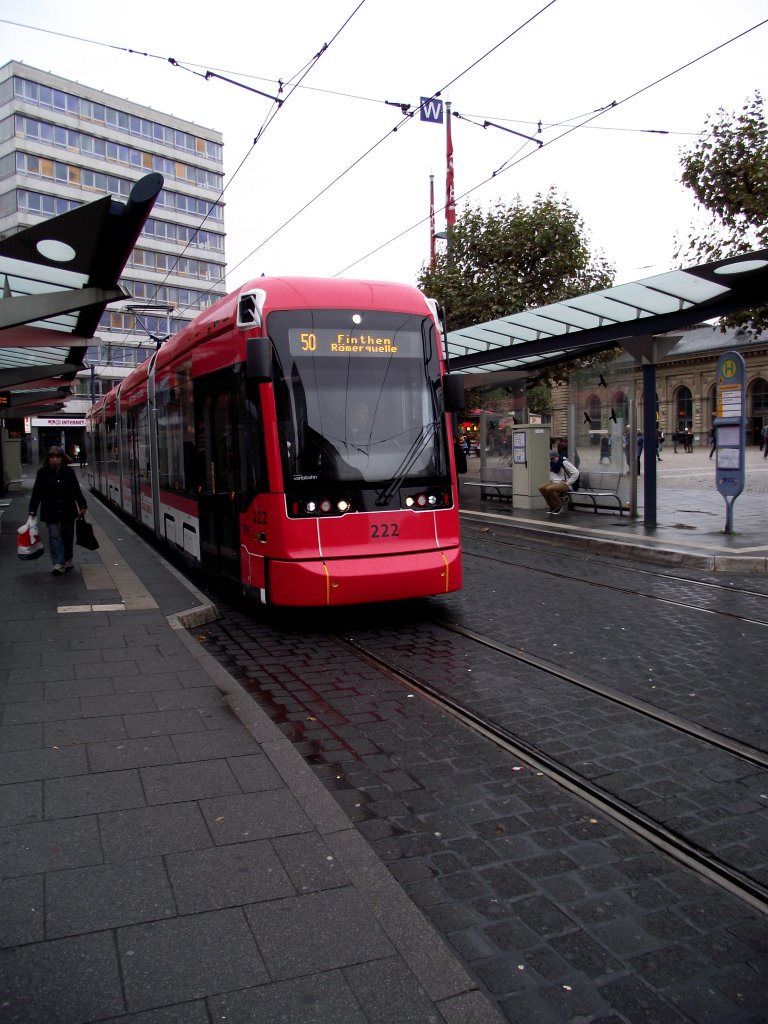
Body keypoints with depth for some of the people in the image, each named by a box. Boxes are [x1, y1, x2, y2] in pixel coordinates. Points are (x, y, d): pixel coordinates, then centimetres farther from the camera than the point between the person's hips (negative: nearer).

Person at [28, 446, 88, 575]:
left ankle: (67, 560, 28)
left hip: (68, 510, 2)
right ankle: (58, 563, -11)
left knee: (67, 535, 12)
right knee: (54, 535, -8)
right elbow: (36, 493, -2)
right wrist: (32, 511, -5)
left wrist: (82, 505, -1)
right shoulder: (42, 473, -3)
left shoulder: (69, 471, -1)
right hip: (50, 512, -1)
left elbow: (77, 490, 4)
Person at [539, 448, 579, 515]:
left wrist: (568, 483, -17)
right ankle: (552, 506, -1)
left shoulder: (564, 462, -14)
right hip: (556, 483, 8)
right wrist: (553, 481, 2)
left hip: (566, 484, -8)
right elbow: (552, 475, 23)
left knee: (549, 489, -33)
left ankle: (559, 507, -13)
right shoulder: (552, 464, 10)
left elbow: (576, 473, -20)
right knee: (541, 488, -16)